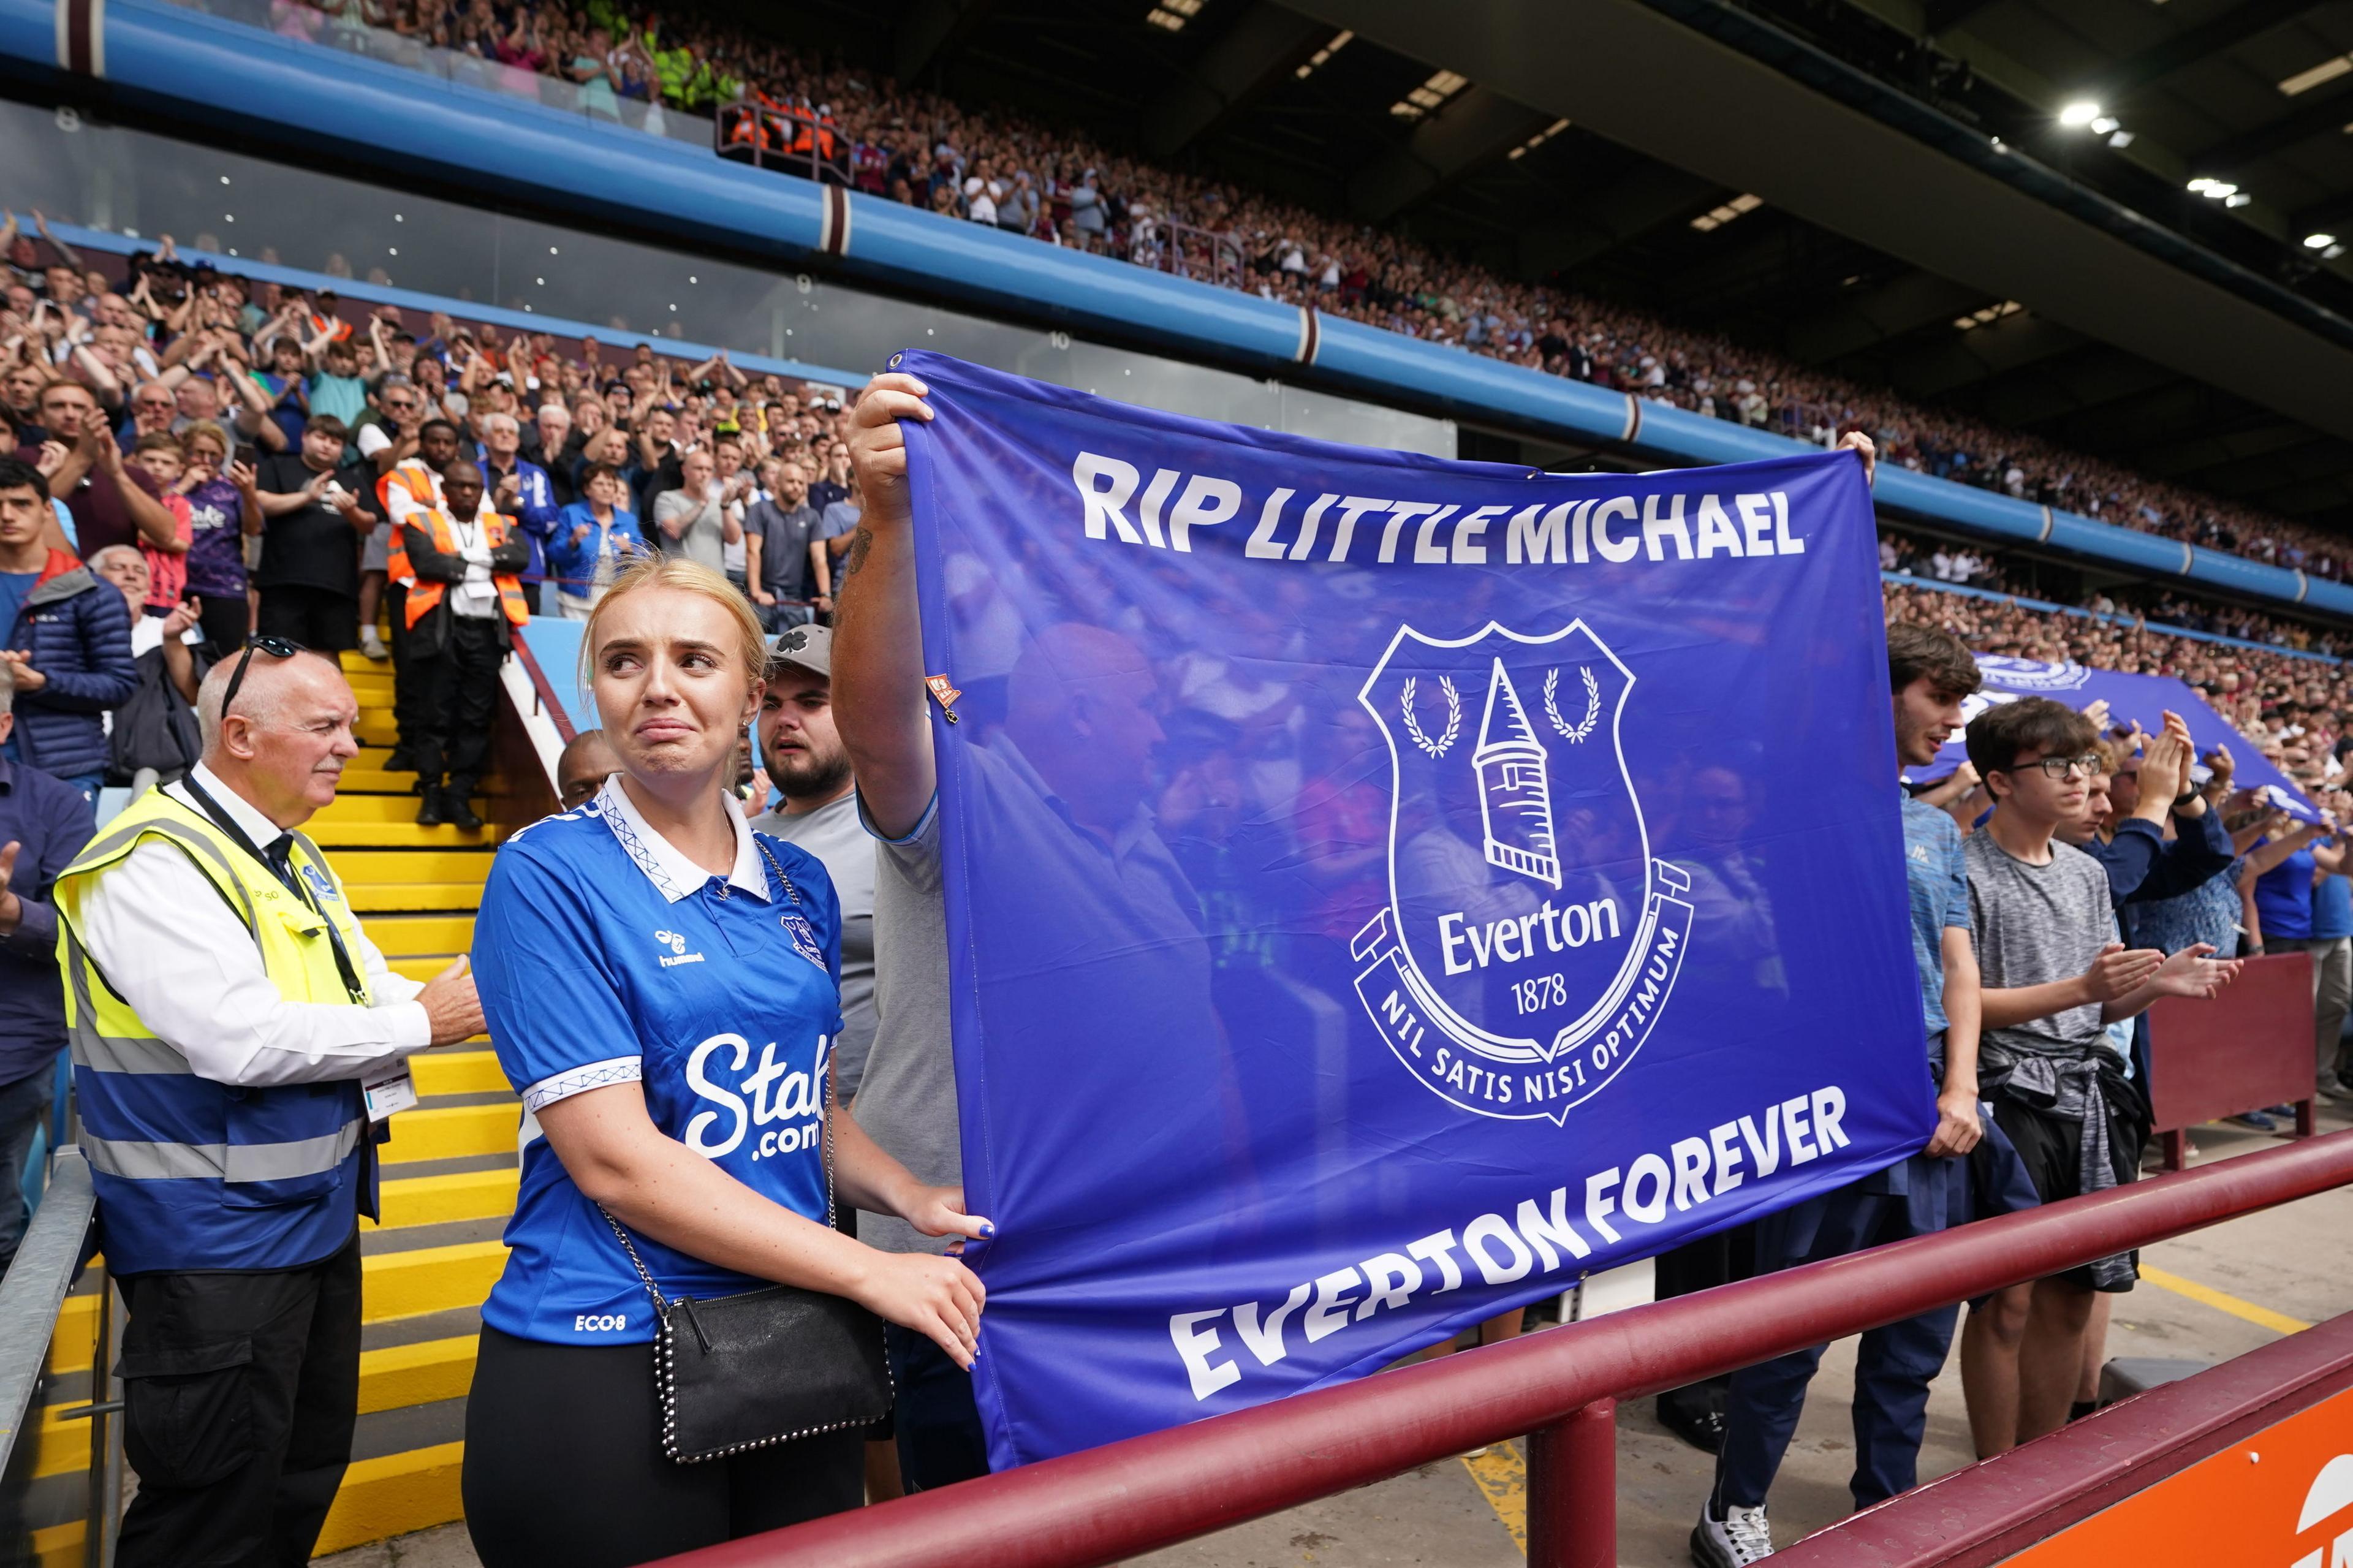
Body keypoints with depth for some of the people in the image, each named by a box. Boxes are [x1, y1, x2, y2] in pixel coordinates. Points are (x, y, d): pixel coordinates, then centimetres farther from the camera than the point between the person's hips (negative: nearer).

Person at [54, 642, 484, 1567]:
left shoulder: (291, 854, 11)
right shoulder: (153, 862, -19)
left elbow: (362, 992, 13)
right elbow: (241, 1039, -29)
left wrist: (476, 998, -6)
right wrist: (419, 1023, -19)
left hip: (319, 1209, 9)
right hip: (216, 1238, -9)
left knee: (311, 1467, 22)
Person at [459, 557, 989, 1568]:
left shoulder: (799, 886, 5)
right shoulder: (549, 875, -11)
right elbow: (614, 1159, -17)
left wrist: (910, 1199, -6)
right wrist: (866, 1271, -17)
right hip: (607, 1364, -5)